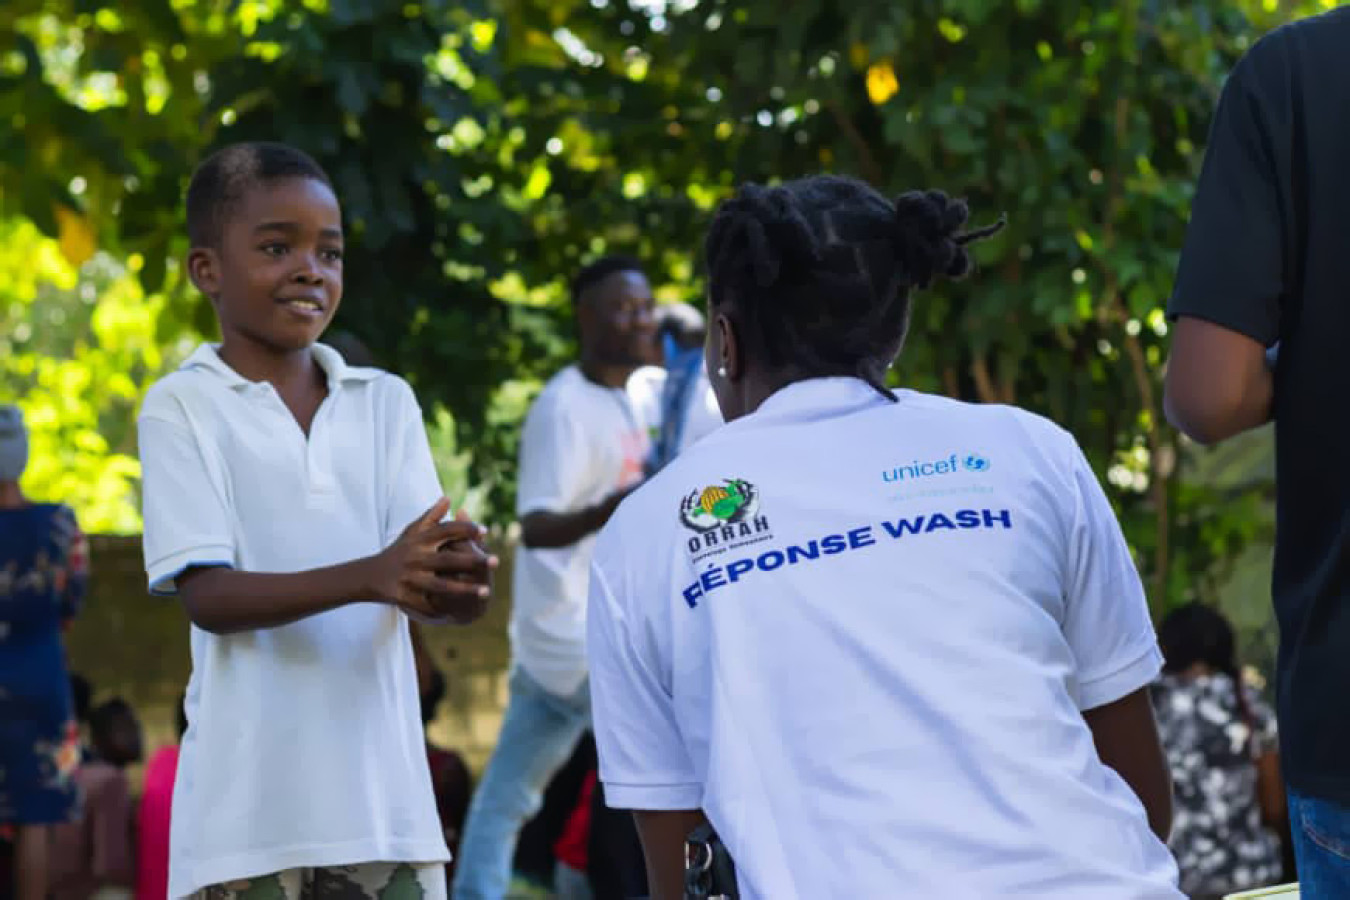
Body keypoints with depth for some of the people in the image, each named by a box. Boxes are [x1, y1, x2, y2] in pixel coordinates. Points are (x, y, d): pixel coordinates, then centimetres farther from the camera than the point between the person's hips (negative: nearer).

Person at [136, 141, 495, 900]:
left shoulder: (384, 402, 11)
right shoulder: (184, 408, -1)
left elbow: (414, 587, 2)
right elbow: (208, 596, -10)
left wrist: (454, 583, -24)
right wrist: (370, 577, -25)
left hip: (381, 794, 4)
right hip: (249, 806, -4)